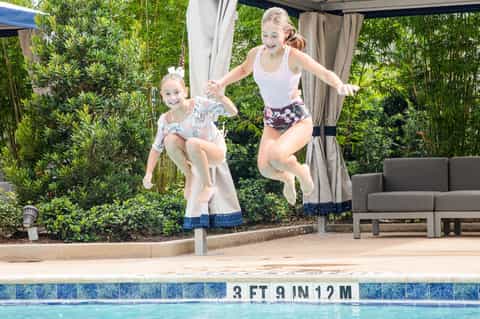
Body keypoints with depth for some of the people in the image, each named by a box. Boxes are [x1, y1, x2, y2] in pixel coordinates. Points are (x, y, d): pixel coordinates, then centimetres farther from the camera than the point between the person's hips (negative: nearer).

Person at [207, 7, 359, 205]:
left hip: (298, 119, -5)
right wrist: (222, 83, 9)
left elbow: (325, 73, -28)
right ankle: (287, 179, 26)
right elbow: (243, 70, 20)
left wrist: (340, 86, -48)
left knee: (276, 155, -31)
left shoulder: (293, 56, -20)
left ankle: (301, 172, 6)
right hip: (272, 119, 5)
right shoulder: (256, 54, -5)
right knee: (265, 168, -14)